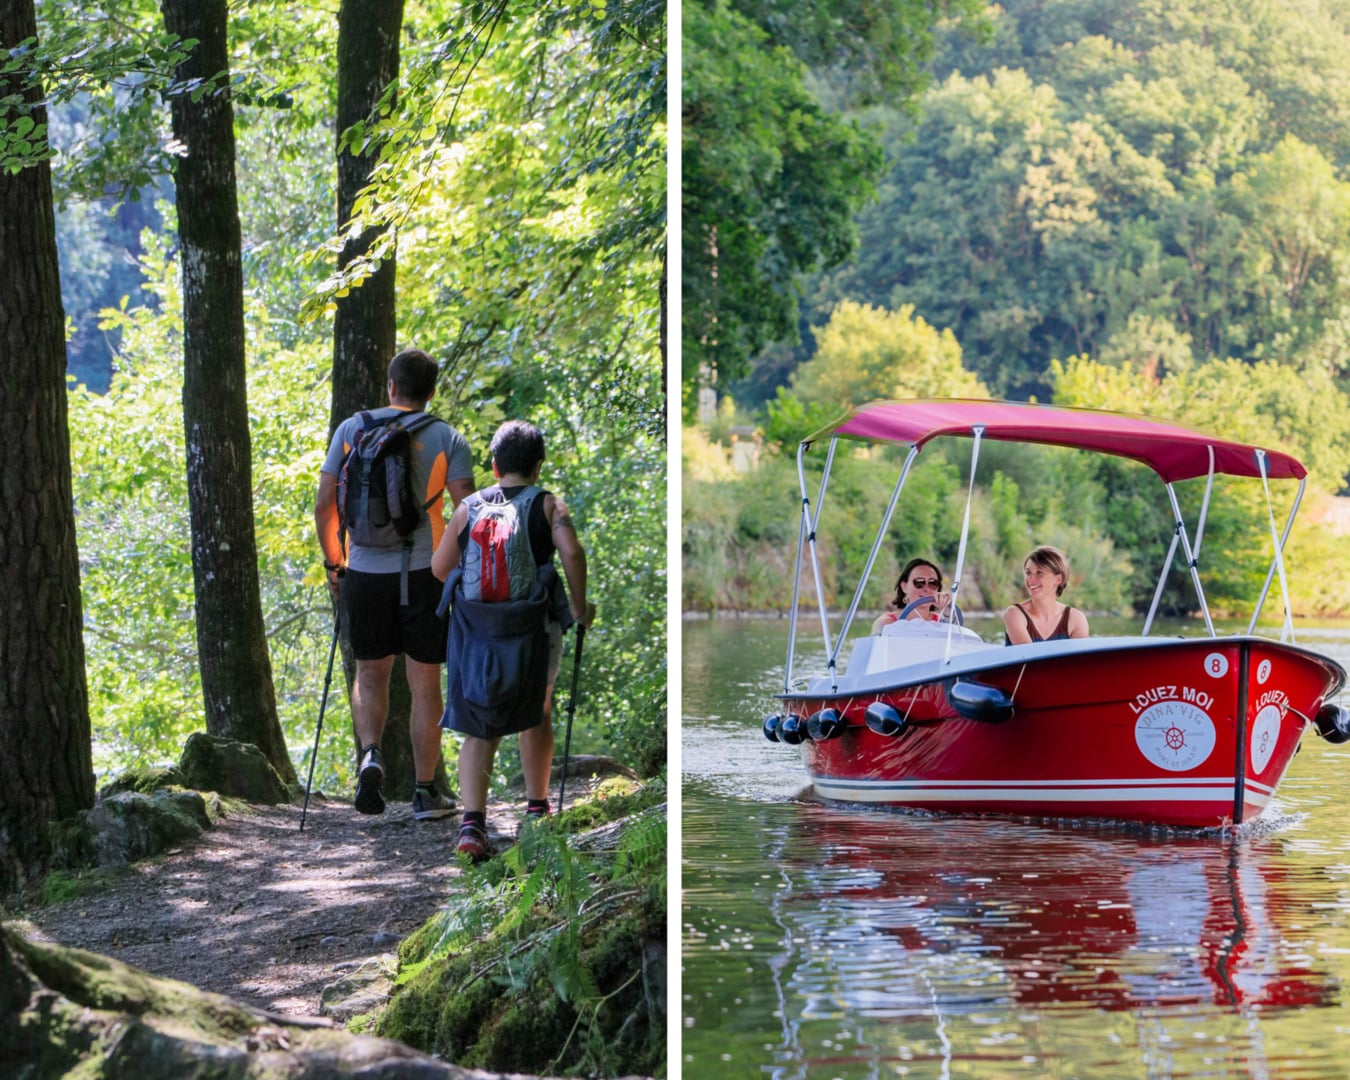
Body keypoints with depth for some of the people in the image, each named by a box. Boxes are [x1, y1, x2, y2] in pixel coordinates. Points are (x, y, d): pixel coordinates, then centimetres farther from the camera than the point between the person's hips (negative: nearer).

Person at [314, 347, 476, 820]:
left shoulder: (352, 430, 3)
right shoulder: (446, 439, -1)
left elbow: (324, 504, 2)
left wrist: (332, 563, 13)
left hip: (364, 572, 1)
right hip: (424, 572, -1)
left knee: (370, 672, 17)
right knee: (424, 683, 7)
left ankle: (370, 753, -9)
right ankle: (425, 792, 10)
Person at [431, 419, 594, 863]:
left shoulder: (469, 508, 6)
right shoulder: (548, 505, -2)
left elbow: (439, 566, 7)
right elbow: (571, 551, -18)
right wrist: (579, 606, -7)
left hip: (473, 630, 1)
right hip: (532, 628, -1)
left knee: (478, 731, 4)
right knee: (536, 718, 23)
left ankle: (472, 822, -12)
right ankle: (536, 810, 31)